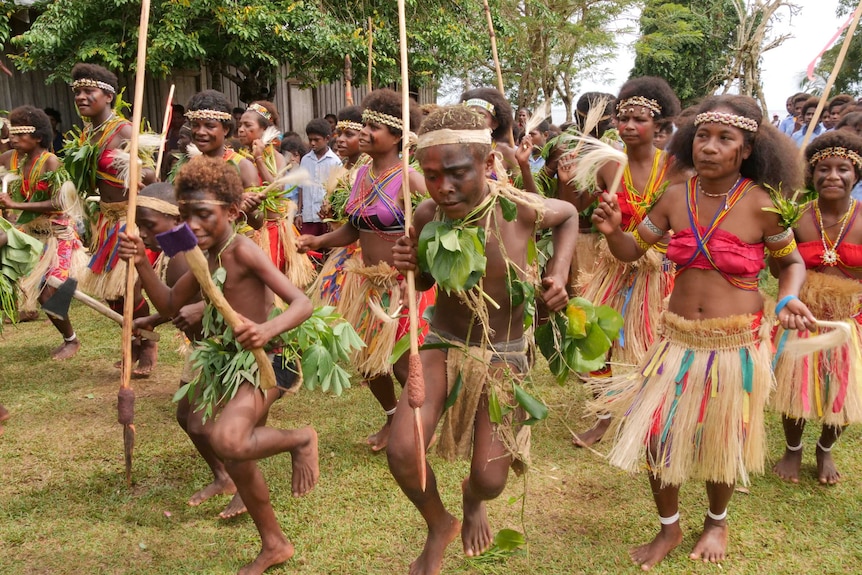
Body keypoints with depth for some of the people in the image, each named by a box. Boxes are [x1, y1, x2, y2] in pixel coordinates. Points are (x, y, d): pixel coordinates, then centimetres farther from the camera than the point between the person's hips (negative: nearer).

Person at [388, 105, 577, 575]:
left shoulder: (520, 209, -23)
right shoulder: (427, 215, -15)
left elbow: (569, 216, 3)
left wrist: (559, 272, -11)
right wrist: (409, 264, -18)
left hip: (502, 355, -1)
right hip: (443, 343, 2)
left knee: (490, 479, 1)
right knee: (402, 452, -16)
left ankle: (472, 500, 45)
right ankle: (439, 526, 19)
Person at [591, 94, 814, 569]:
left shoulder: (761, 204, -11)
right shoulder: (676, 198, -3)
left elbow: (791, 263, 5)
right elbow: (631, 250, 8)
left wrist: (788, 299, -15)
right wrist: (612, 230, -13)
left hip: (736, 343, -3)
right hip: (678, 339, 3)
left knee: (720, 441, 13)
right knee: (657, 434, 4)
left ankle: (717, 522, 43)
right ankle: (669, 528, 30)